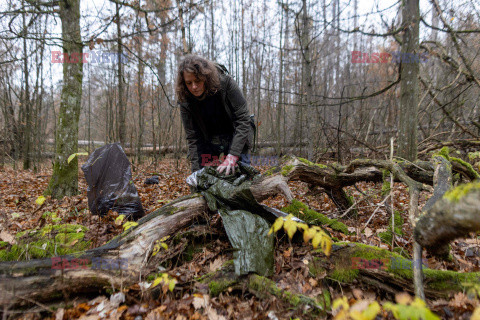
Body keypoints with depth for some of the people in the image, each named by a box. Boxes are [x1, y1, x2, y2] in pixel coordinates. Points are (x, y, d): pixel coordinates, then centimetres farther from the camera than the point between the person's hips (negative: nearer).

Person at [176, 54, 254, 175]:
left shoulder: (226, 83, -23)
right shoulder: (185, 100, -15)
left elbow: (243, 120, -25)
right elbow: (192, 138, -12)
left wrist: (232, 156, -33)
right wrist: (196, 170, -21)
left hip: (237, 137, -2)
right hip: (209, 141, 2)